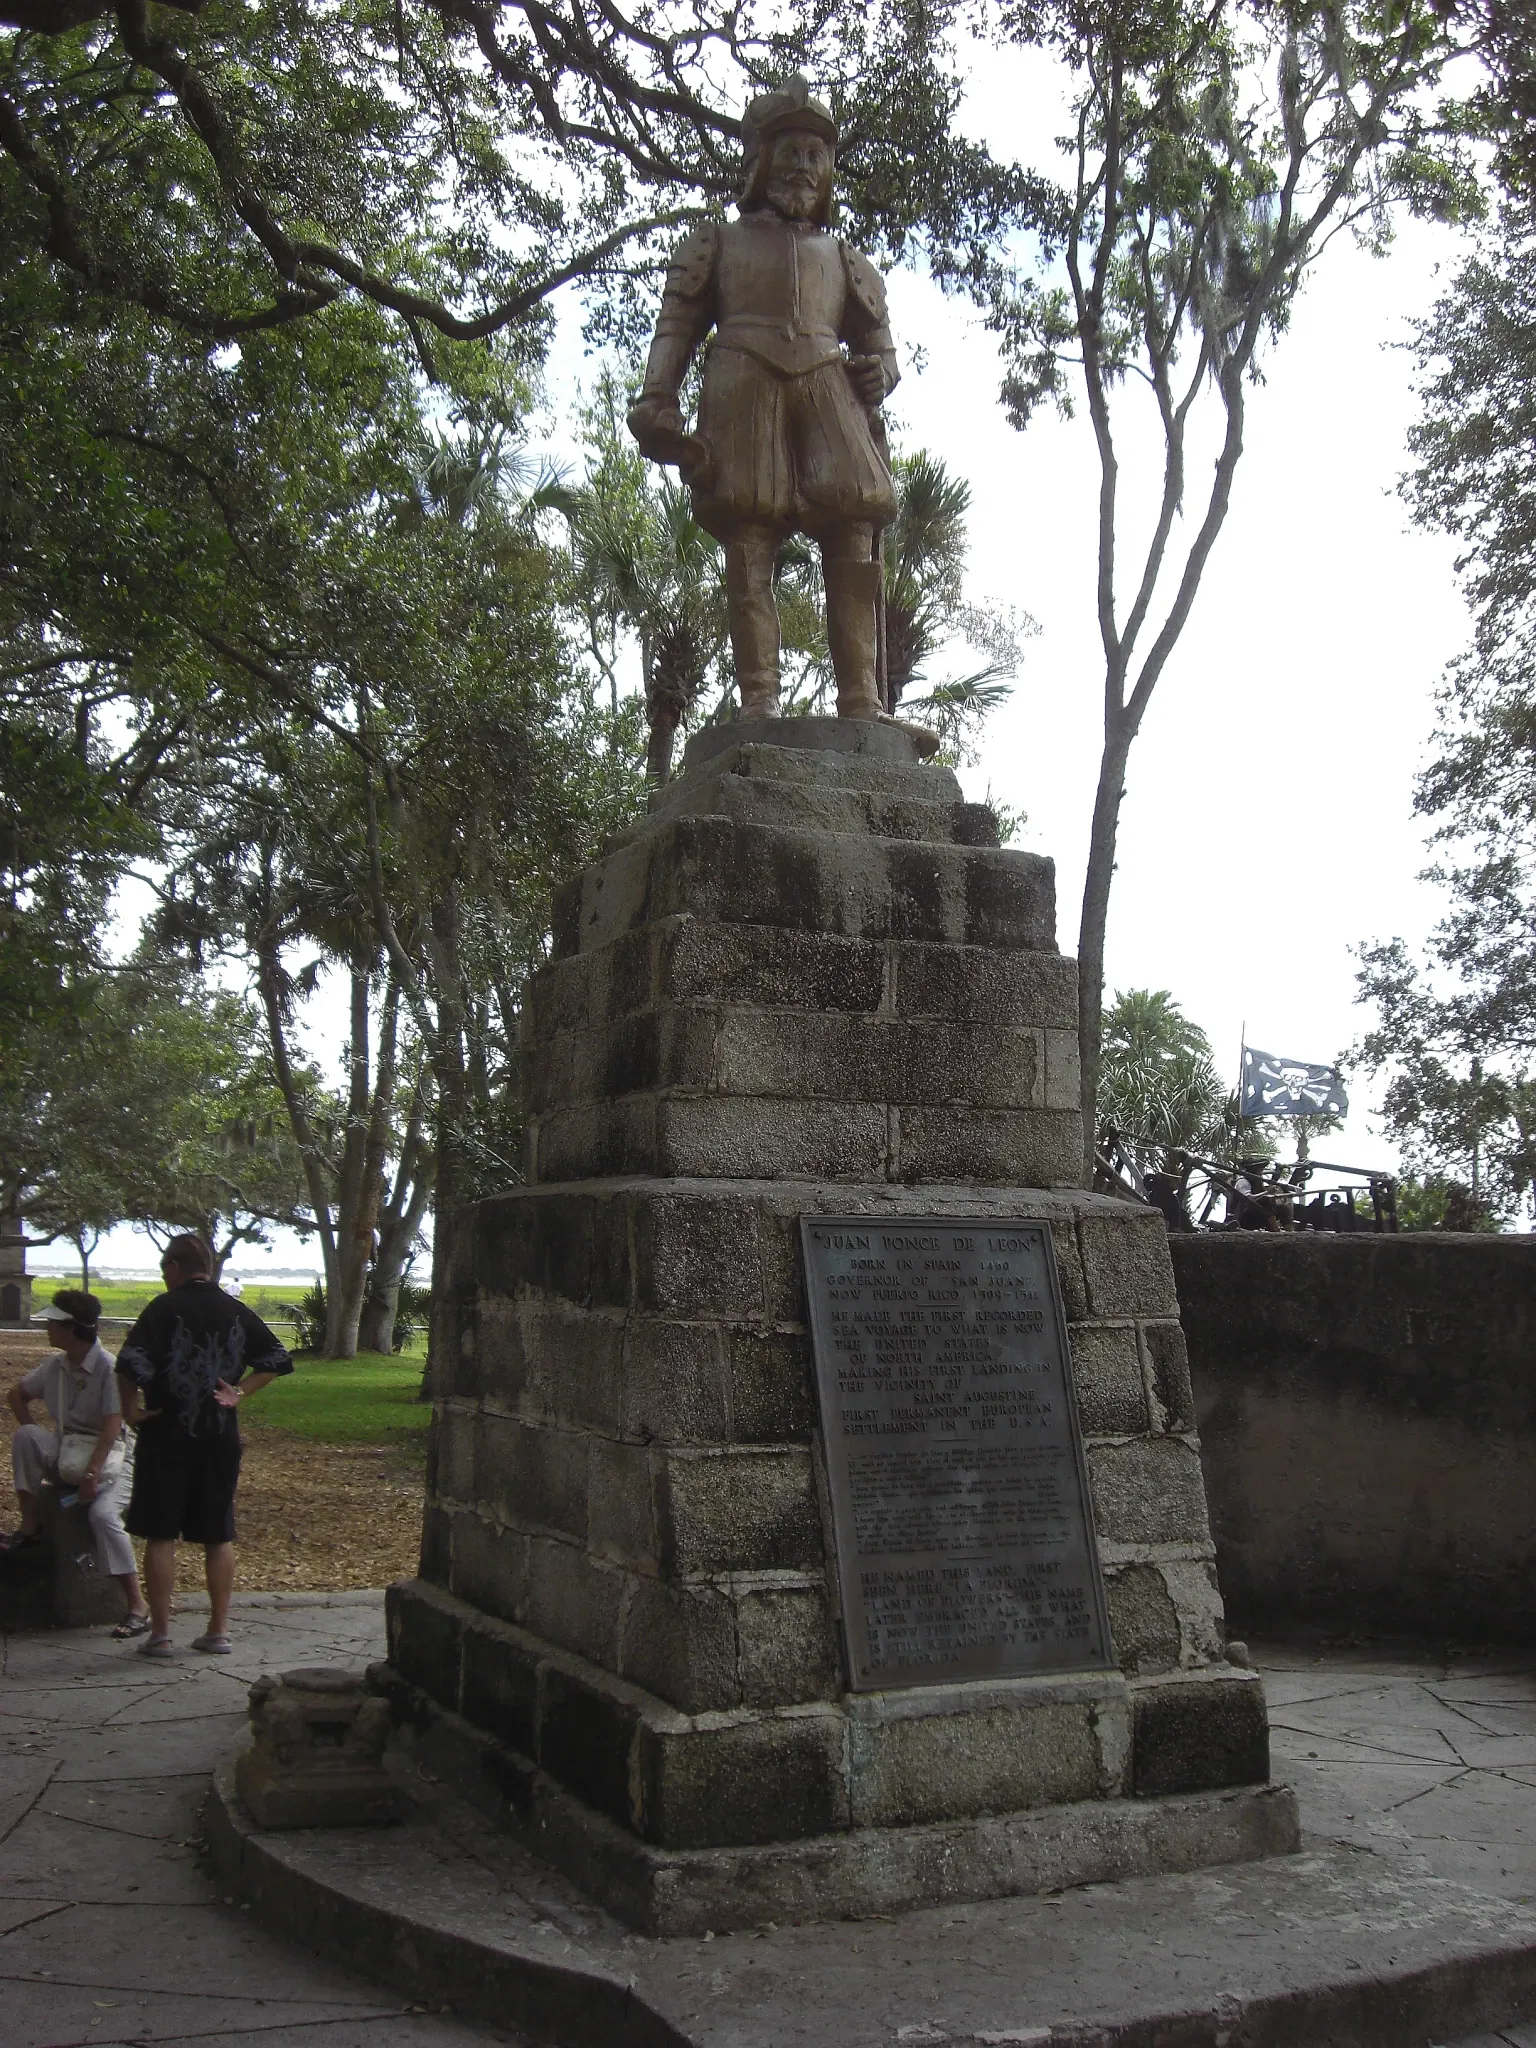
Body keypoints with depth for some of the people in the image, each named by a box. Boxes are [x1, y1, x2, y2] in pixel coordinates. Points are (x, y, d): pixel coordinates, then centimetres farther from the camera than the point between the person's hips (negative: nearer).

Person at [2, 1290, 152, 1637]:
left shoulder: (109, 1368, -18)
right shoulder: (55, 1365, 2)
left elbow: (112, 1428, -24)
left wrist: (92, 1474, -31)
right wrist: (35, 1444, 5)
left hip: (110, 1458, -6)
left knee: (103, 1514, -31)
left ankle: (137, 1606, -25)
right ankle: (29, 1527, -12)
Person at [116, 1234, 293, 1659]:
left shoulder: (165, 1307, -9)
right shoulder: (237, 1312, 5)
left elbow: (132, 1361, -21)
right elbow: (277, 1359, 6)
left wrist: (131, 1406, -7)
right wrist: (240, 1392, 6)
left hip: (167, 1436, -4)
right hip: (220, 1438, 4)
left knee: (160, 1535, 5)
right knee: (219, 1536, 11)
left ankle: (160, 1634, 7)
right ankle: (218, 1631, 14)